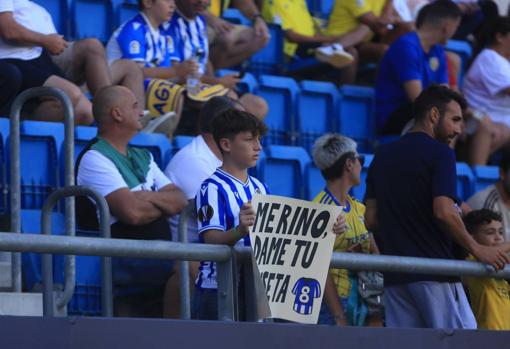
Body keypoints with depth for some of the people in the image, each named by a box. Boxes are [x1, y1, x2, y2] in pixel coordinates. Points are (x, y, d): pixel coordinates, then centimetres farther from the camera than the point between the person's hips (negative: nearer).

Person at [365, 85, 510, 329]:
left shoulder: (383, 156, 16)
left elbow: (371, 219, 13)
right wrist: (477, 249, -9)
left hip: (395, 276, 7)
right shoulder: (439, 153, -6)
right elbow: (443, 212, -17)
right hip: (435, 275, -7)